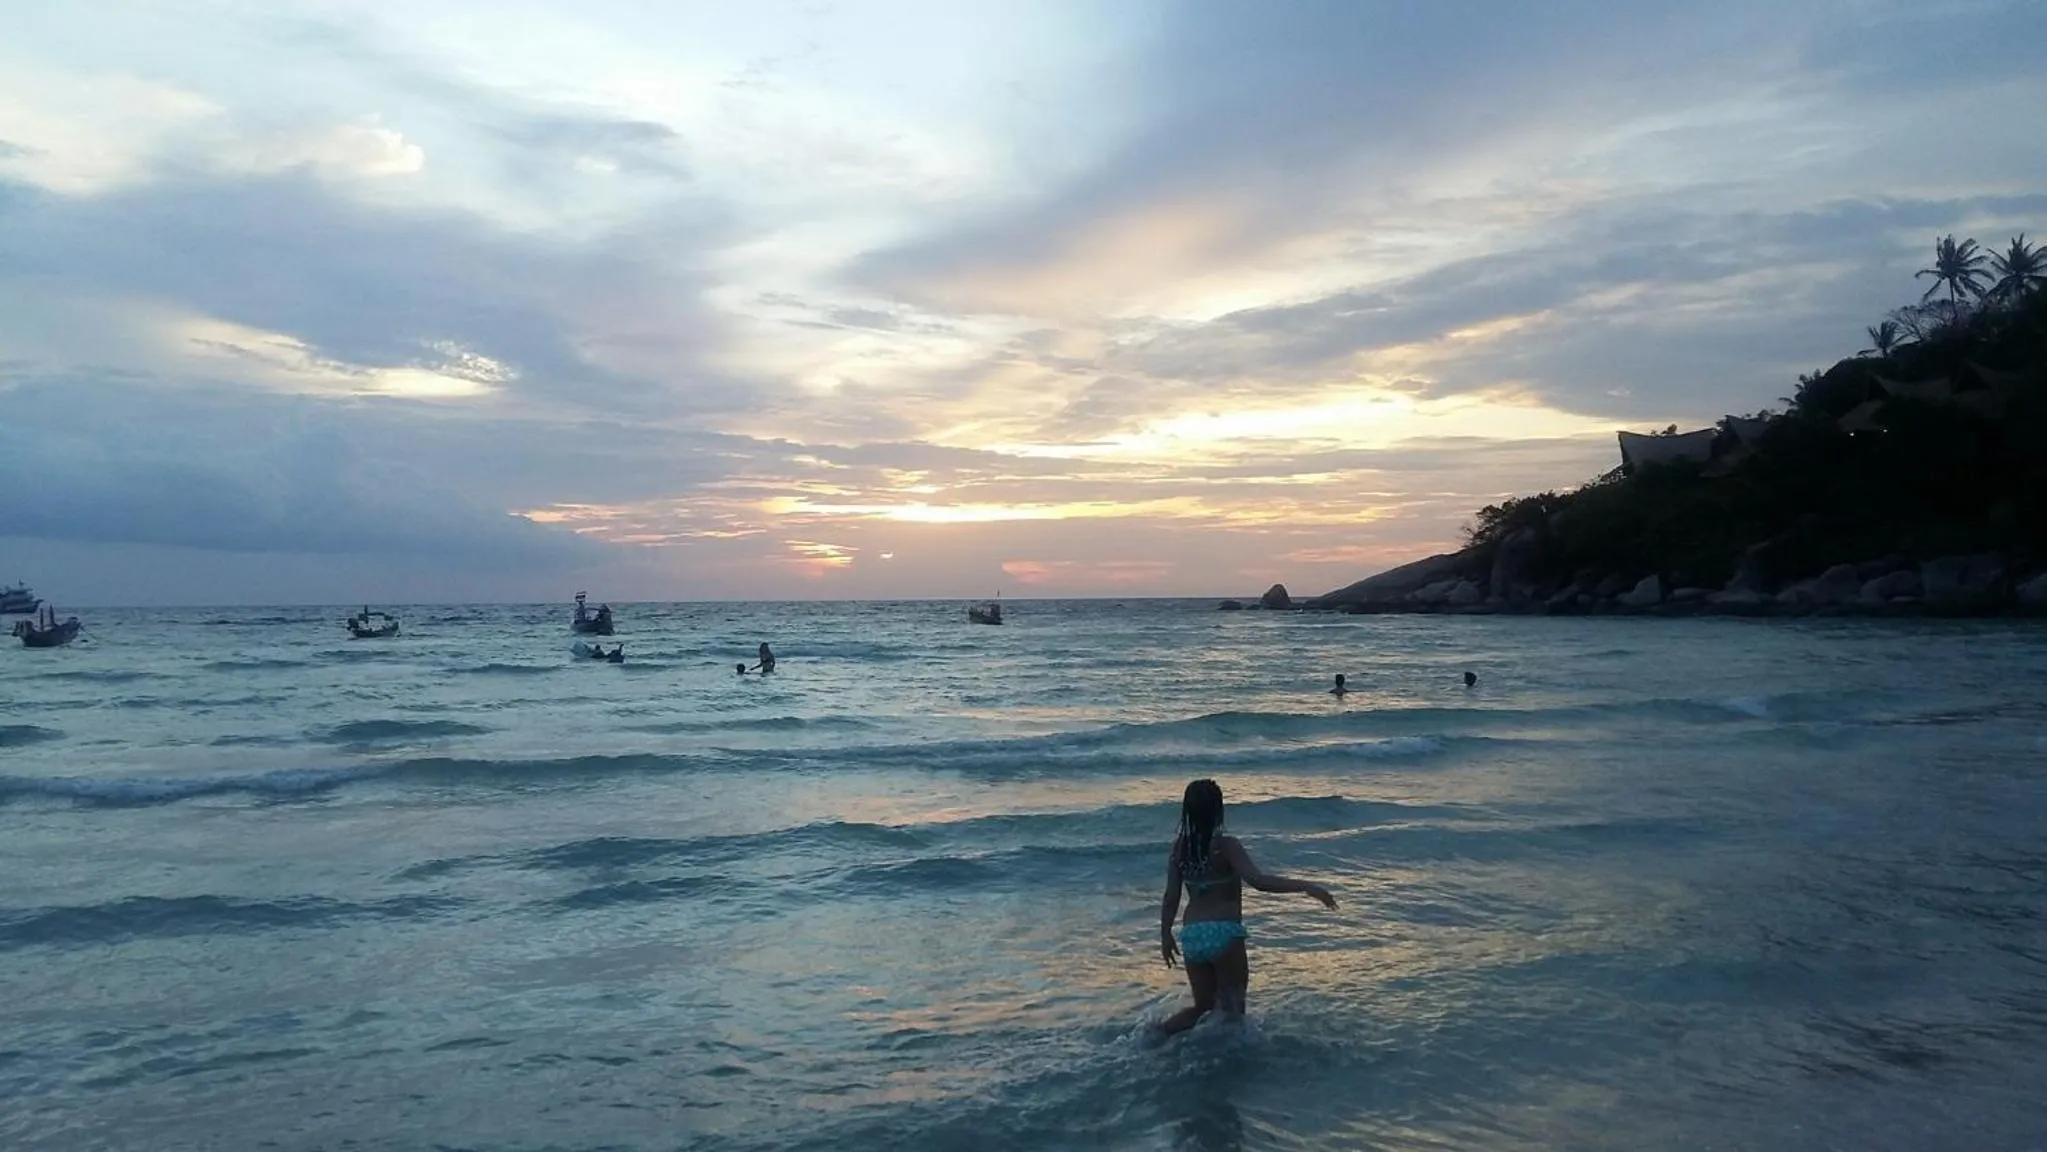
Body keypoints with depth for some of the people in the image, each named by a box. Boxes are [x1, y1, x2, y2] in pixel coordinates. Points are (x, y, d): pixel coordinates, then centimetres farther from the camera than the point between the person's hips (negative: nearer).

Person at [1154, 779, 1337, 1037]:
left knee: (1203, 1005, 18)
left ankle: (1155, 1034, 3)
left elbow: (1171, 897, 5)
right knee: (1232, 1007, 10)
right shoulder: (1225, 845, -12)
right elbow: (1258, 880, -24)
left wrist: (1165, 935, 16)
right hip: (1223, 933, -5)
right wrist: (1306, 886, -21)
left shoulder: (1179, 847, 3)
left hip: (1191, 936, 5)